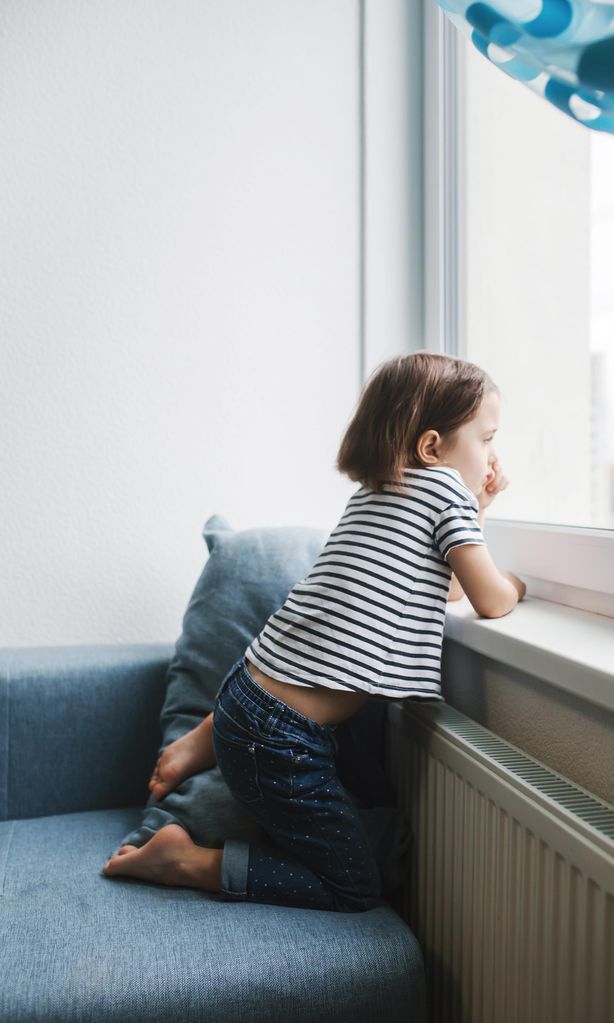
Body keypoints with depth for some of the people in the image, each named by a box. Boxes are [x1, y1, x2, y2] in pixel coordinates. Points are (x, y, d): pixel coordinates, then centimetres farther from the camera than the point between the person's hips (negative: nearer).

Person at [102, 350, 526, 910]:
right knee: (359, 890, 9)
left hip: (248, 695, 8)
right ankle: (190, 862, 4)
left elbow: (441, 586, 26)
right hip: (280, 741, -8)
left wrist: (477, 509, 21)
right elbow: (491, 601, -5)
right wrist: (514, 584, 17)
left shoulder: (374, 493, 15)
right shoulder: (442, 485, -8)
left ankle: (206, 739, 23)